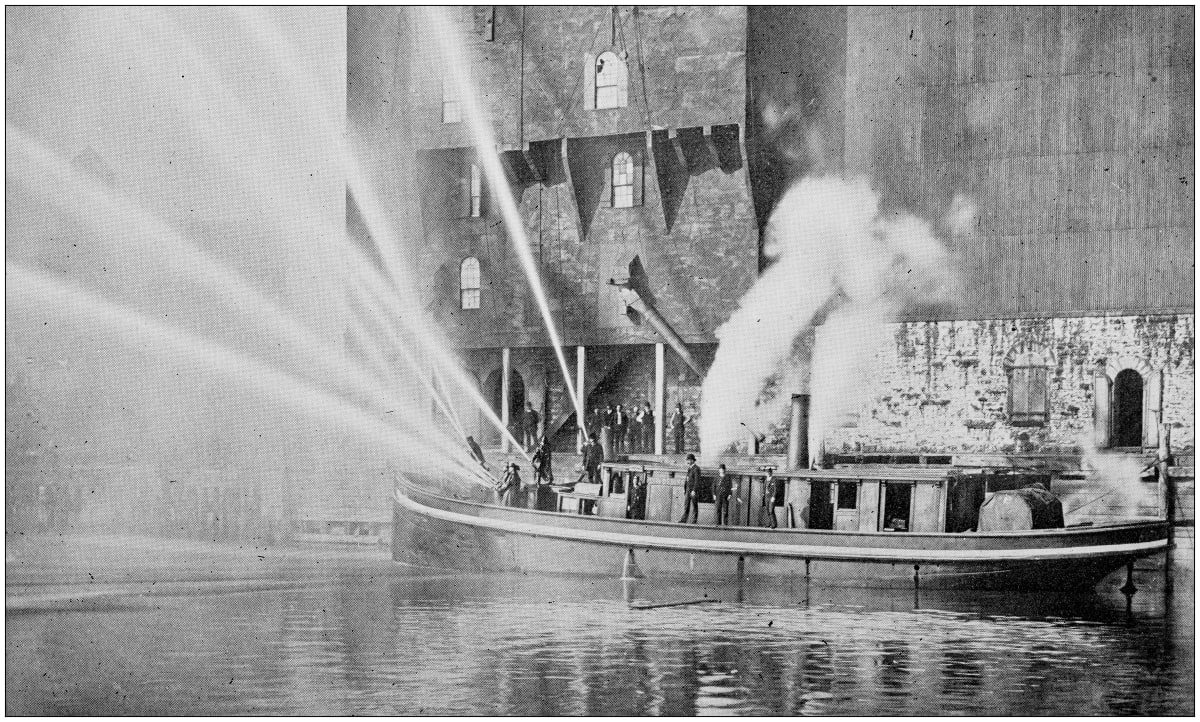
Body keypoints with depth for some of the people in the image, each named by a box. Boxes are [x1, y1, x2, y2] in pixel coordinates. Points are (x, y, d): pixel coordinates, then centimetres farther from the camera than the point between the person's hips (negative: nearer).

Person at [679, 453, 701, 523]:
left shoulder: (696, 469, -13)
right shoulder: (689, 468, 14)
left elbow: (697, 480, -18)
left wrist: (694, 491, -22)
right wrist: (684, 489, 13)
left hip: (694, 490, -8)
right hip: (688, 489, 8)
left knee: (694, 506, -2)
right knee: (686, 505, 1)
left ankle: (695, 520, 2)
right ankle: (684, 520, -2)